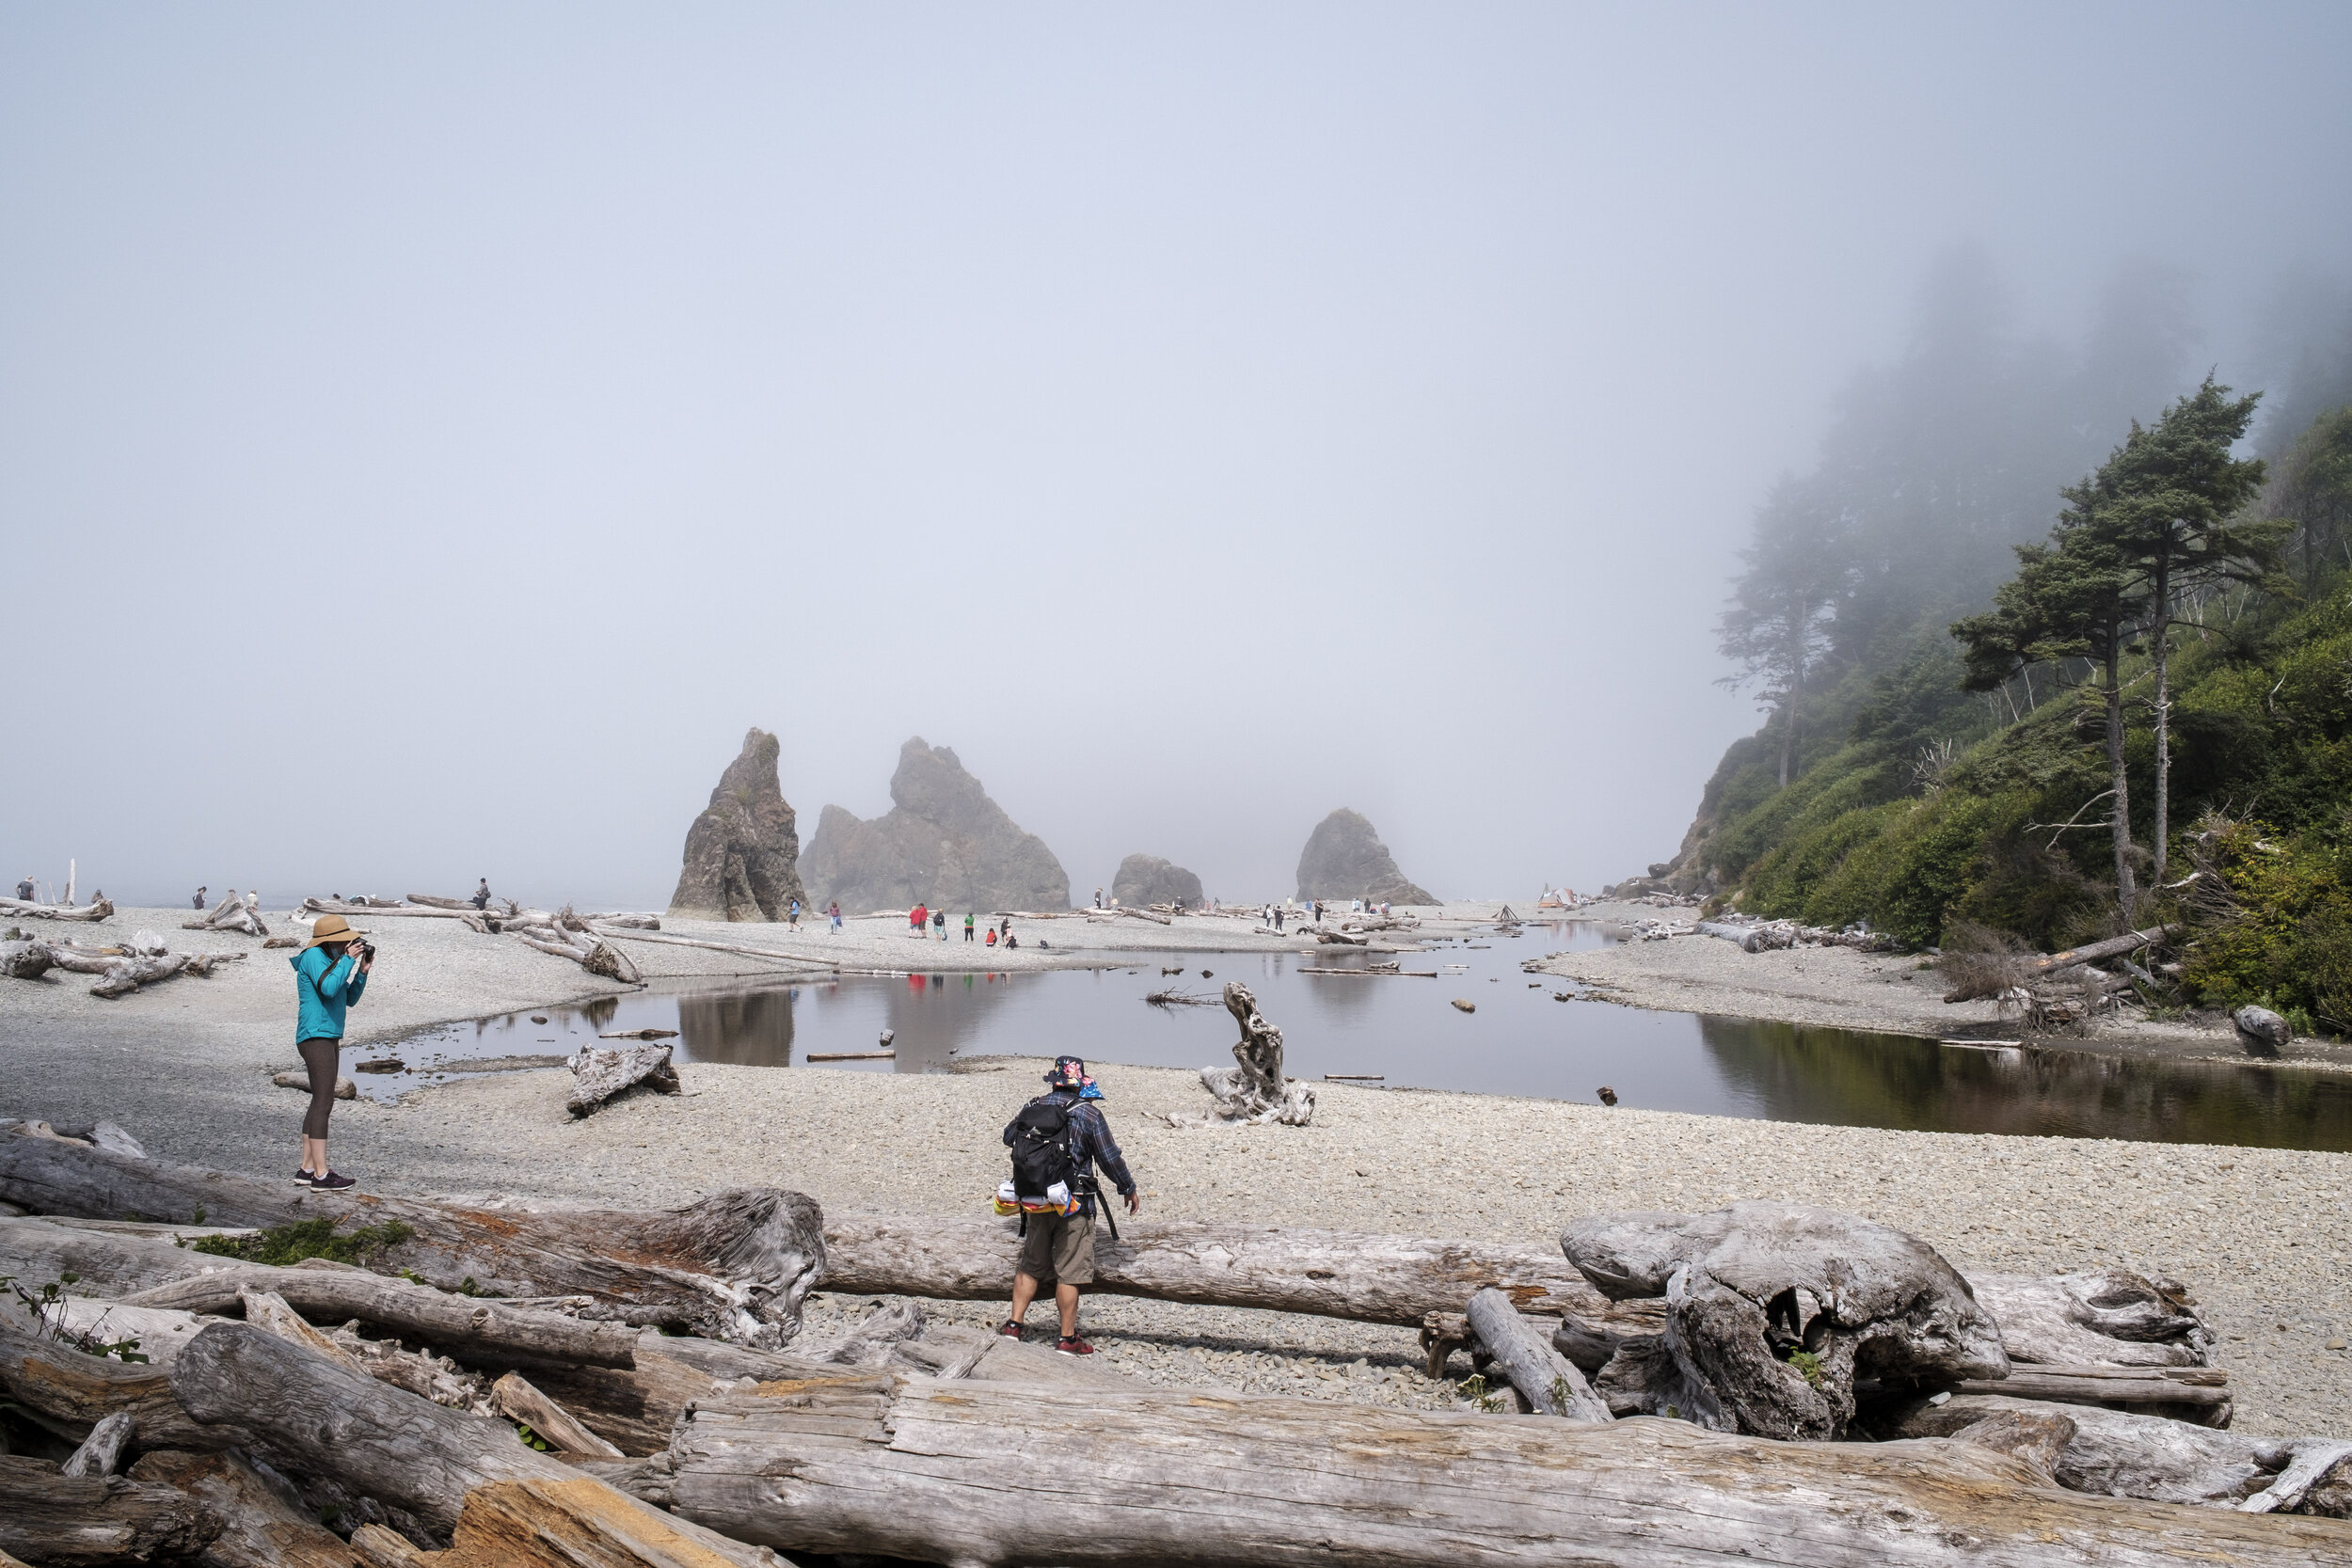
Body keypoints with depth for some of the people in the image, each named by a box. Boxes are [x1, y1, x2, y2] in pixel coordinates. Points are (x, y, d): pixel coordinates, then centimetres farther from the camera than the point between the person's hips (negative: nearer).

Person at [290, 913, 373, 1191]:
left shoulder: (331, 959, 17)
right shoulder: (313, 956, -11)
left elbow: (350, 999, 18)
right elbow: (328, 988, -26)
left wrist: (362, 972, 5)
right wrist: (348, 959, -19)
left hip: (329, 1038, 10)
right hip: (316, 1037, -10)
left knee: (319, 1103, 12)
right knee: (323, 1103, -12)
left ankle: (307, 1168, 16)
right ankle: (321, 1175, -12)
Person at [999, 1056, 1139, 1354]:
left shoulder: (1031, 1108, 1)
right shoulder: (1088, 1113, -12)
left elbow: (1008, 1136, 19)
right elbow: (1110, 1158, -7)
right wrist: (1129, 1189, 7)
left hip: (1034, 1204, 4)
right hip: (1073, 1206, -4)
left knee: (1031, 1266, 19)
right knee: (1069, 1273, 3)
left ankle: (1013, 1324, 22)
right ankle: (1067, 1339, 10)